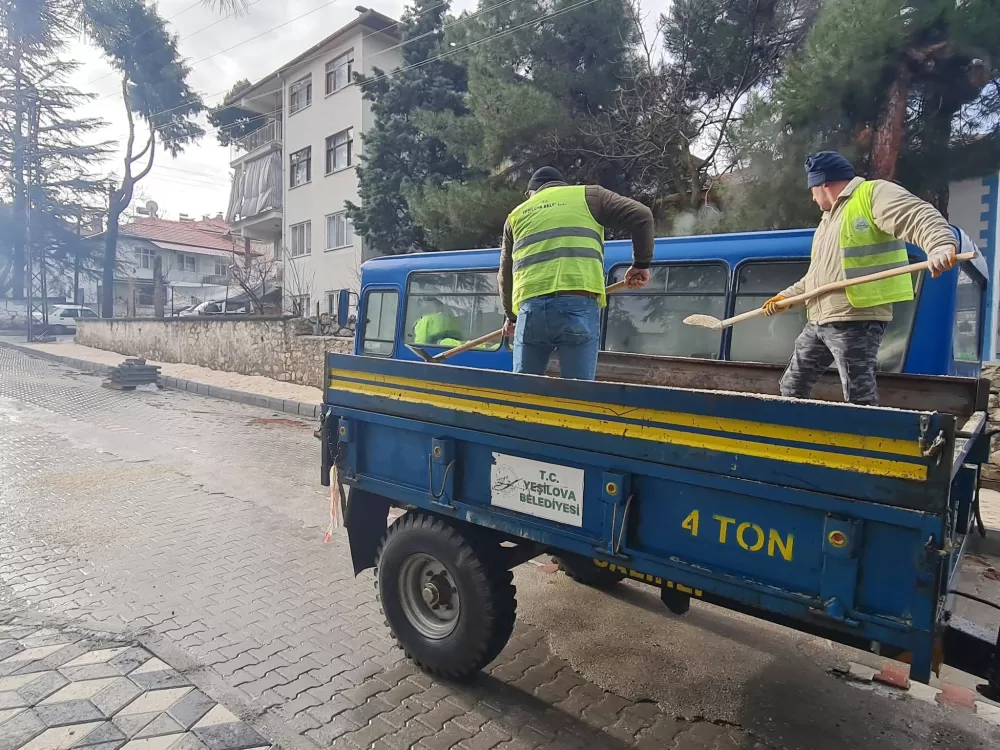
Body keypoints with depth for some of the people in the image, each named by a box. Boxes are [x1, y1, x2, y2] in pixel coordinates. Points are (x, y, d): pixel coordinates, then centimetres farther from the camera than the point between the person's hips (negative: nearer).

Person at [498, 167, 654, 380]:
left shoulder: (517, 215, 27)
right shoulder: (588, 196, 20)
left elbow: (505, 274, 30)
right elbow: (641, 216, 10)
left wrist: (510, 315, 42)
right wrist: (641, 263, 21)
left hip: (531, 307, 2)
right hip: (579, 306, -2)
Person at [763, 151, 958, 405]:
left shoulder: (874, 193, -2)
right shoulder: (828, 219, 26)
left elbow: (919, 216, -19)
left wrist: (941, 244, -38)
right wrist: (786, 296, 25)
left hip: (855, 321, -9)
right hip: (818, 322, 10)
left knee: (859, 399, -10)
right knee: (792, 387, 14)